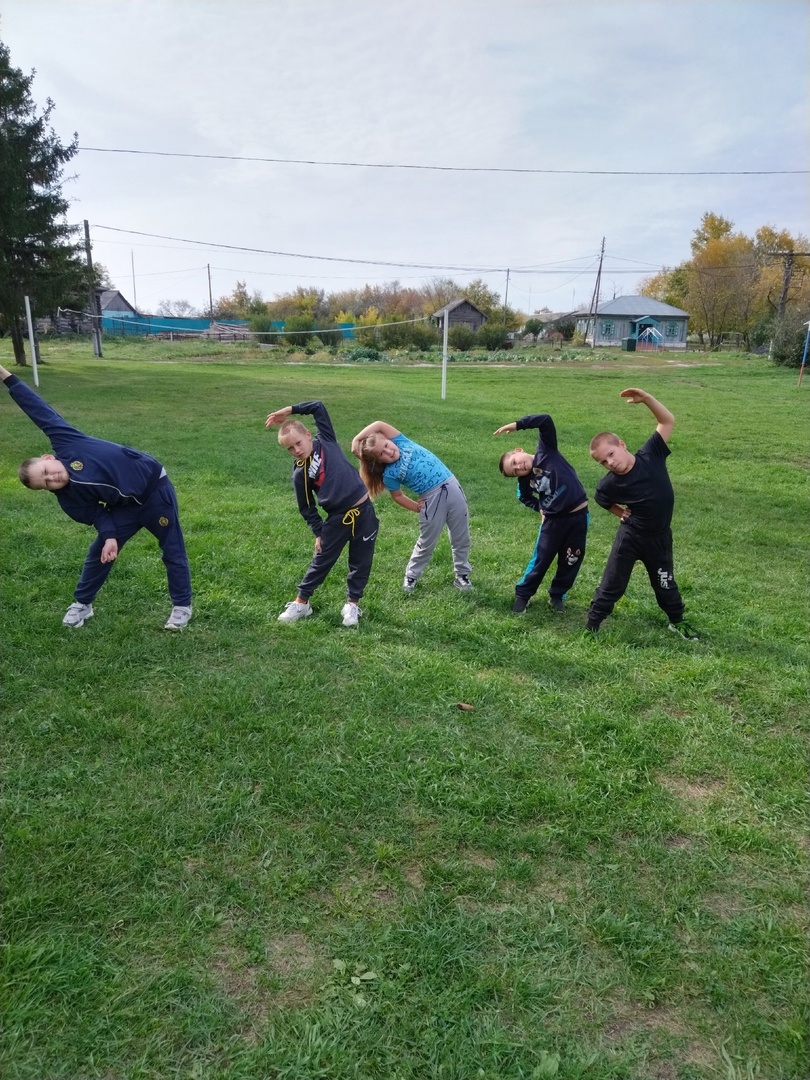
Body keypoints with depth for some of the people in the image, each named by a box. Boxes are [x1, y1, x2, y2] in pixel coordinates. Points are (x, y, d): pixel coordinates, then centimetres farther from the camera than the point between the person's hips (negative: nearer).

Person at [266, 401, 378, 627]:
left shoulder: (325, 441, -2)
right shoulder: (299, 474, -4)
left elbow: (318, 407, 1)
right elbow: (306, 508, 4)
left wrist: (289, 410, -3)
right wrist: (319, 533, 1)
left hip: (364, 511, 1)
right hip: (338, 518, 0)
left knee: (361, 562, 9)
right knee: (321, 561, 9)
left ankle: (352, 603, 25)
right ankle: (301, 602, 23)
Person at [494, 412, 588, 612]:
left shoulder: (545, 451, -10)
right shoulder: (525, 481, -1)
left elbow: (545, 421, -21)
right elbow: (525, 498, 21)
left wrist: (517, 424, -25)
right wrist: (540, 508, 5)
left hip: (578, 516, -2)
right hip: (553, 520, 2)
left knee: (570, 561, 10)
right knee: (540, 560, 7)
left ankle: (557, 596, 30)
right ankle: (522, 594, 25)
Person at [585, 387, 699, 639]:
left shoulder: (651, 455, -15)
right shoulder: (609, 485, -18)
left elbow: (668, 421, -12)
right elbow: (603, 500, 5)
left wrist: (646, 398, -24)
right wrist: (620, 512, -7)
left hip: (659, 537, 2)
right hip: (630, 537, -2)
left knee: (665, 583, 19)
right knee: (612, 585, 5)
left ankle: (677, 621, 42)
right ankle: (591, 625, 18)